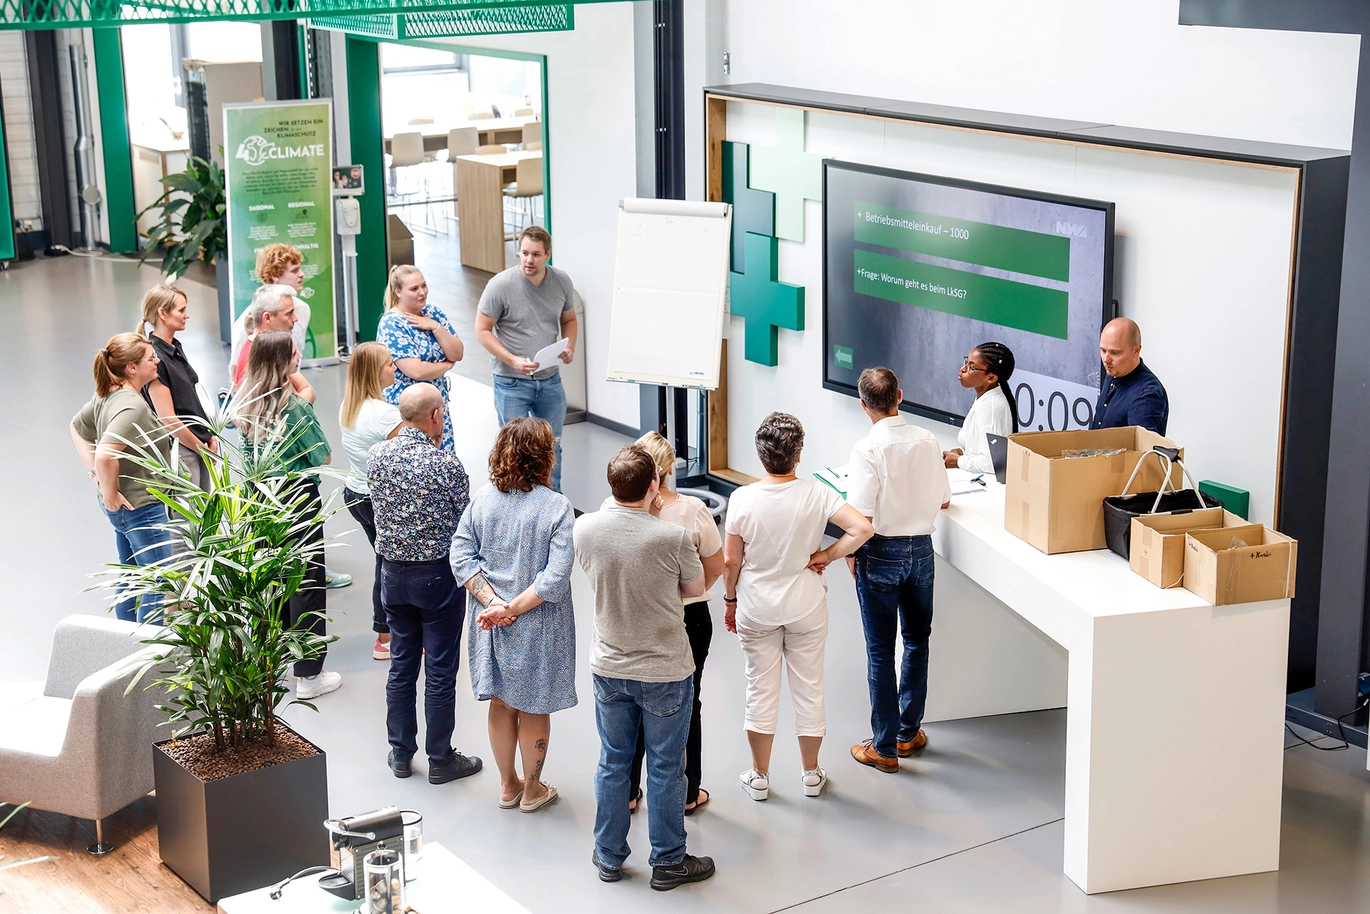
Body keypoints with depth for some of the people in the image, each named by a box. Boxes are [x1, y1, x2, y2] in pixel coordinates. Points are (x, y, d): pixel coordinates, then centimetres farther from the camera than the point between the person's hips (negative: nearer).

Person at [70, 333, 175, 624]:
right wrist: (110, 494, -23)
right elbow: (105, 455, -38)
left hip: (125, 509, 10)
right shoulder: (132, 406, -27)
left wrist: (95, 472, 14)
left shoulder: (105, 397, 3)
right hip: (142, 506, -10)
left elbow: (77, 427, 21)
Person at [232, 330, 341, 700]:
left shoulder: (244, 403, 1)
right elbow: (324, 458, -11)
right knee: (307, 582, 2)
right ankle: (309, 675, 5)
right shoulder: (293, 403, -18)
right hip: (298, 496, -7)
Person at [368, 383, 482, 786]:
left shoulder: (377, 455, -4)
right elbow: (465, 522, -11)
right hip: (438, 573, -5)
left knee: (401, 664, 16)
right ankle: (441, 759, 16)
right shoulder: (445, 463, -20)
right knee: (440, 670, 6)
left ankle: (400, 753, 26)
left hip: (392, 569, 5)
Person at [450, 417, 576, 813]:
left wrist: (492, 602, -12)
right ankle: (532, 790, 29)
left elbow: (461, 558, -8)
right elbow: (556, 576, -24)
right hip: (539, 629, -4)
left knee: (501, 703, 20)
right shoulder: (556, 507, -18)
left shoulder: (482, 499, -5)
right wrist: (513, 608, -18)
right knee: (534, 708, 14)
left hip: (490, 621, 4)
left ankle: (508, 785, 35)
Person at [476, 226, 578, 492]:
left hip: (550, 379, 4)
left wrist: (570, 347, -8)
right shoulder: (500, 285, -16)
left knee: (552, 446, 15)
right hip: (511, 382, -4)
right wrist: (513, 360, -22)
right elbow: (482, 330, -11)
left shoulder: (562, 282, -4)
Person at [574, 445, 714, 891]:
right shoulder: (672, 537, -24)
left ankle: (609, 856, 31)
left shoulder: (585, 527, -13)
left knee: (613, 762, 18)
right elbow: (695, 587, -5)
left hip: (608, 669, 4)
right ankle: (668, 862, 24)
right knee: (666, 768, 11)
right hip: (665, 672, -3)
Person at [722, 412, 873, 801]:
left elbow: (731, 561, -9)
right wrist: (825, 555, -10)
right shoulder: (816, 495, -15)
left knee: (761, 689, 13)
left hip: (756, 608, 0)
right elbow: (862, 528, -23)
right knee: (809, 688, 15)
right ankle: (811, 774, 28)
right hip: (806, 607, 0)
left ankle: (759, 776, 23)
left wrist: (730, 600, 7)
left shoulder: (742, 499, -16)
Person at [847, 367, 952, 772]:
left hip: (881, 554, -5)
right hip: (921, 549, 5)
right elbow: (943, 500, 8)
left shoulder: (868, 448, -18)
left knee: (881, 651, 4)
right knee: (917, 640, 20)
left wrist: (851, 555, -4)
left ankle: (884, 747, 11)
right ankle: (909, 733, 30)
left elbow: (862, 517, -20)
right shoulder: (927, 441, -3)